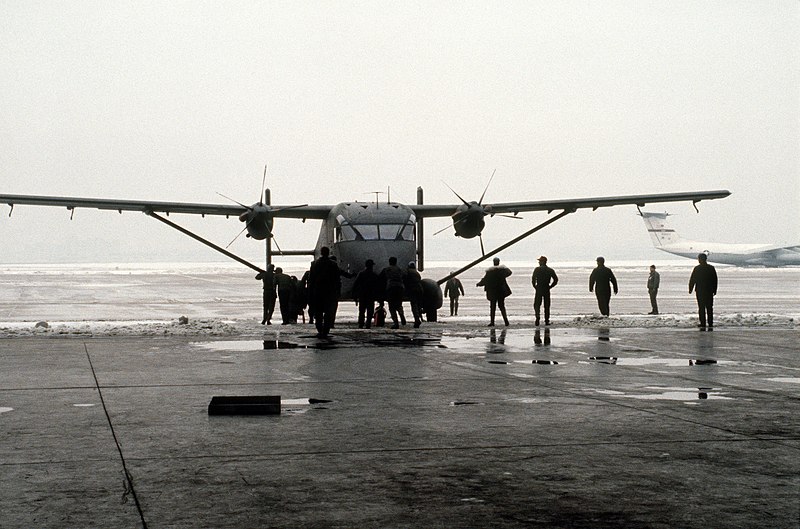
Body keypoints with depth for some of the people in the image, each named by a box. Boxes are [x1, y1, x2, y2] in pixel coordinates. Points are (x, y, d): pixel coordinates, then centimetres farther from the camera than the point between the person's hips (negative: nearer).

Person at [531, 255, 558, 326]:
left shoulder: (537, 269, -4)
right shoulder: (550, 270, 5)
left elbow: (533, 279, -12)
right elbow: (556, 280, 0)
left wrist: (535, 287, 0)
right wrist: (550, 286, 7)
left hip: (539, 289, -2)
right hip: (547, 290, 2)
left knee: (537, 304, 3)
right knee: (547, 306, 9)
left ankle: (537, 316, -20)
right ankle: (547, 321, 7)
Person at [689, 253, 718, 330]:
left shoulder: (697, 268, -7)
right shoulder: (711, 268, 3)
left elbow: (692, 280, -5)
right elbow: (715, 280, 6)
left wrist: (690, 289, 5)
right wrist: (714, 290, 13)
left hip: (700, 291, -3)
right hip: (709, 291, 3)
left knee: (701, 309, 0)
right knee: (710, 309, 9)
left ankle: (703, 325, -3)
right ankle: (710, 325, 8)